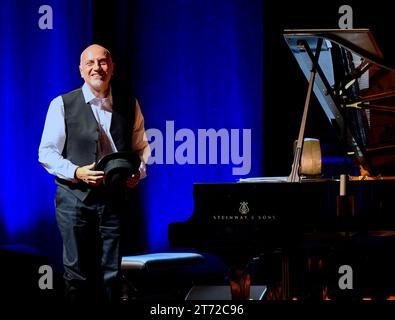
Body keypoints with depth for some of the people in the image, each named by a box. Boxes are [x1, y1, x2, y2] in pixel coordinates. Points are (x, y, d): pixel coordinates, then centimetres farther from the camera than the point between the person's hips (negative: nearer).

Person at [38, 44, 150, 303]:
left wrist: (139, 171, -4)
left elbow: (141, 147, 17)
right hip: (75, 197, -2)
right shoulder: (62, 105, 1)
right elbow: (47, 152, -1)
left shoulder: (129, 106, 10)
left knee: (111, 273, 4)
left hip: (114, 198, 2)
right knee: (78, 273, 0)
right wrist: (76, 172, -16)